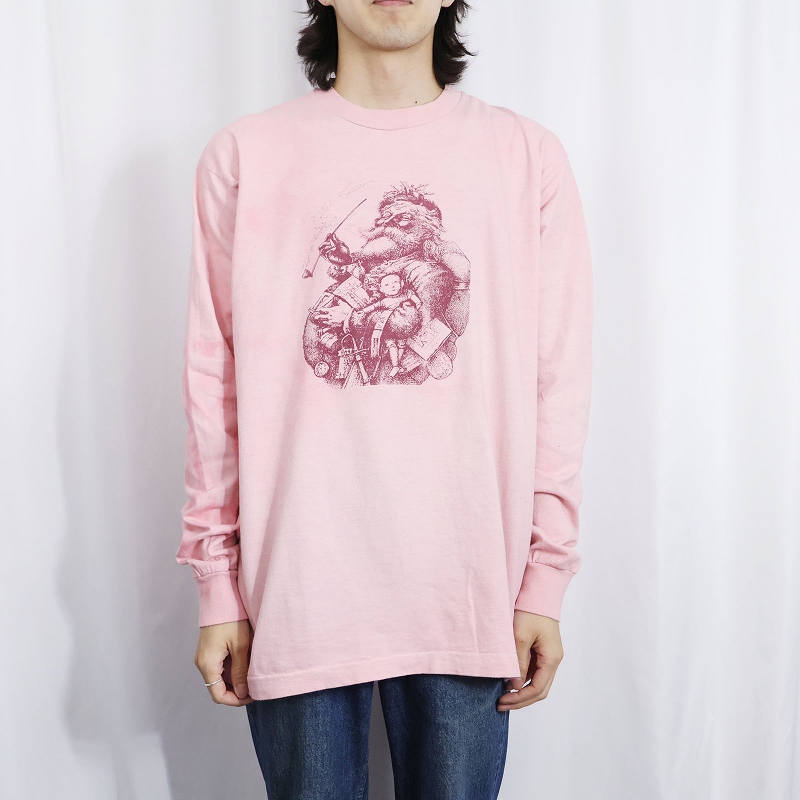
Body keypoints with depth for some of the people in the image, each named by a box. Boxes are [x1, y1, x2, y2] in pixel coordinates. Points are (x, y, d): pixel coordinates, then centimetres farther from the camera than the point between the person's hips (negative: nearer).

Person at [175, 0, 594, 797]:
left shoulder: (530, 156, 3)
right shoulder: (242, 156, 2)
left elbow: (558, 384, 2)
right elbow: (215, 386, 2)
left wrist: (544, 582, 1)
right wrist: (218, 589, 2)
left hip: (470, 593, 1)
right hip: (295, 593, 0)